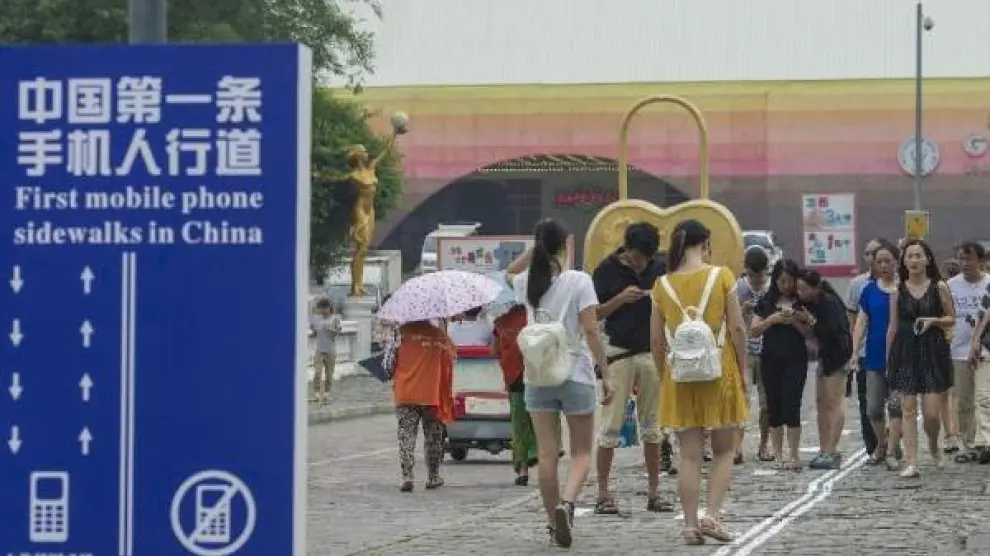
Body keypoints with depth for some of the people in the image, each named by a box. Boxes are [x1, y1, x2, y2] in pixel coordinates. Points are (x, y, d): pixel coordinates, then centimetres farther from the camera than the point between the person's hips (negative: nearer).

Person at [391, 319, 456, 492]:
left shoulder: (403, 332, -4)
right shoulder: (439, 334, 2)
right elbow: (453, 353, 14)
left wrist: (393, 378, 13)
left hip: (406, 395, -2)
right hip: (433, 394, 2)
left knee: (406, 438, 0)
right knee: (433, 439, 14)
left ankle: (407, 477, -13)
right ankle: (433, 478, 19)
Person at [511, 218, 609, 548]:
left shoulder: (525, 283, 1)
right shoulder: (579, 281, -9)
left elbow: (511, 274, 27)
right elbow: (591, 331, -12)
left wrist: (535, 249, 17)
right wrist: (606, 375, -7)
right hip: (576, 375, -3)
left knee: (547, 455, 7)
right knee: (582, 452, 7)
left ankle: (554, 523, 10)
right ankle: (566, 503, -19)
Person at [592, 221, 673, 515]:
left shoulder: (660, 269, 5)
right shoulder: (608, 270, -3)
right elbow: (593, 314, -2)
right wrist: (620, 299, -17)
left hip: (652, 353, 3)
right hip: (618, 353, -3)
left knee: (652, 424, 8)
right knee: (611, 425, -3)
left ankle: (654, 492, 13)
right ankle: (603, 494, 1)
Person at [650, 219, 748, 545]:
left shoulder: (663, 285, 2)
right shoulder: (721, 276, -5)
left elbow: (656, 339, 3)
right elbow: (737, 328, -6)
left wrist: (664, 375, 14)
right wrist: (743, 371, 3)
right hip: (718, 371, -2)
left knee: (689, 455, 6)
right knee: (724, 451, 11)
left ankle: (691, 525, 5)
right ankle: (712, 515, -4)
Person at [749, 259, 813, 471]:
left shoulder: (802, 302, 4)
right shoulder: (766, 302, 6)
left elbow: (809, 333, 3)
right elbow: (754, 331, 3)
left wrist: (794, 321, -14)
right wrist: (772, 320, -12)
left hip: (795, 360, -2)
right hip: (770, 360, 2)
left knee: (791, 407, -9)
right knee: (774, 408, 4)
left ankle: (794, 455, -6)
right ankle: (778, 455, 10)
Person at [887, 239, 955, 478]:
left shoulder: (939, 287, 0)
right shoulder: (898, 290, 5)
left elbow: (952, 318, 8)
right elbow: (893, 326, 9)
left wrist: (934, 320, -12)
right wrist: (888, 359, 8)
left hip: (933, 351, -1)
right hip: (905, 352, 1)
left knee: (932, 413, -3)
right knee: (908, 410, -2)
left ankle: (934, 446, 29)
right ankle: (911, 463, 0)